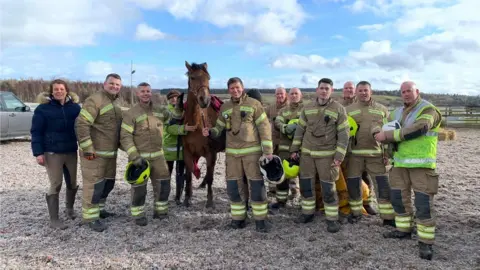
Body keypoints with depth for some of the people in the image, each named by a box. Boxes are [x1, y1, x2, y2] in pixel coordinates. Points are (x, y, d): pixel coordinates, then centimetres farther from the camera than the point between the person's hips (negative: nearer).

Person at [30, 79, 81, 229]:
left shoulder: (74, 107, 5)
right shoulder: (43, 108, -4)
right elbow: (36, 132, -4)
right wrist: (38, 153, -11)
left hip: (71, 152, 4)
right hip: (52, 153, -4)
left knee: (72, 183, 12)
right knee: (55, 185, -3)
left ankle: (69, 208, 38)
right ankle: (54, 219, 9)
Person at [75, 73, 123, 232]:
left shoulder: (117, 103, 12)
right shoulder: (94, 100, -16)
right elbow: (81, 124, -22)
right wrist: (88, 149, -23)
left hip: (111, 152, 9)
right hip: (95, 152, -9)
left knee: (108, 183, 18)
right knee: (94, 184, -3)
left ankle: (99, 209, 34)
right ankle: (90, 217, 9)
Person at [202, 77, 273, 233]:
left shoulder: (254, 104, -5)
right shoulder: (224, 108, 8)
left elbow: (265, 128, -7)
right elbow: (219, 128, 16)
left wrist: (268, 151, -12)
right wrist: (210, 132, -8)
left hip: (252, 151, -4)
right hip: (232, 152, 4)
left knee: (257, 185, -2)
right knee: (233, 186, 7)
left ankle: (260, 220, 11)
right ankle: (238, 218, 21)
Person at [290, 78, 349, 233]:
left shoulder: (339, 109, -6)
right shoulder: (307, 108, 5)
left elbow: (344, 134, -7)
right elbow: (300, 129, 10)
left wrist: (339, 156, -14)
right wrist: (294, 149, 7)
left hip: (327, 155, -4)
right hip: (307, 153, 4)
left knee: (328, 188, -2)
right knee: (305, 184, 10)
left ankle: (332, 219, 11)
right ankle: (307, 213, 26)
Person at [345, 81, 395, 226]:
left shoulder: (382, 109, 8)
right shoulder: (348, 110, 7)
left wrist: (388, 153, -1)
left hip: (376, 153, 0)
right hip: (355, 153, 0)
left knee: (383, 185, 0)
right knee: (353, 184, 5)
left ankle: (388, 217, 11)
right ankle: (356, 212, 24)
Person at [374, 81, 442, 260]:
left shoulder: (428, 110, -6)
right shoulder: (397, 113, 14)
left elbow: (417, 130, -24)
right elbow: (380, 129, 14)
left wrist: (389, 135, -21)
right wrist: (380, 134, -12)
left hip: (421, 164, -6)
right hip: (400, 163, 7)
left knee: (423, 203, -6)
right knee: (398, 198, 12)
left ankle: (426, 241, 4)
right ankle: (404, 230, 29)